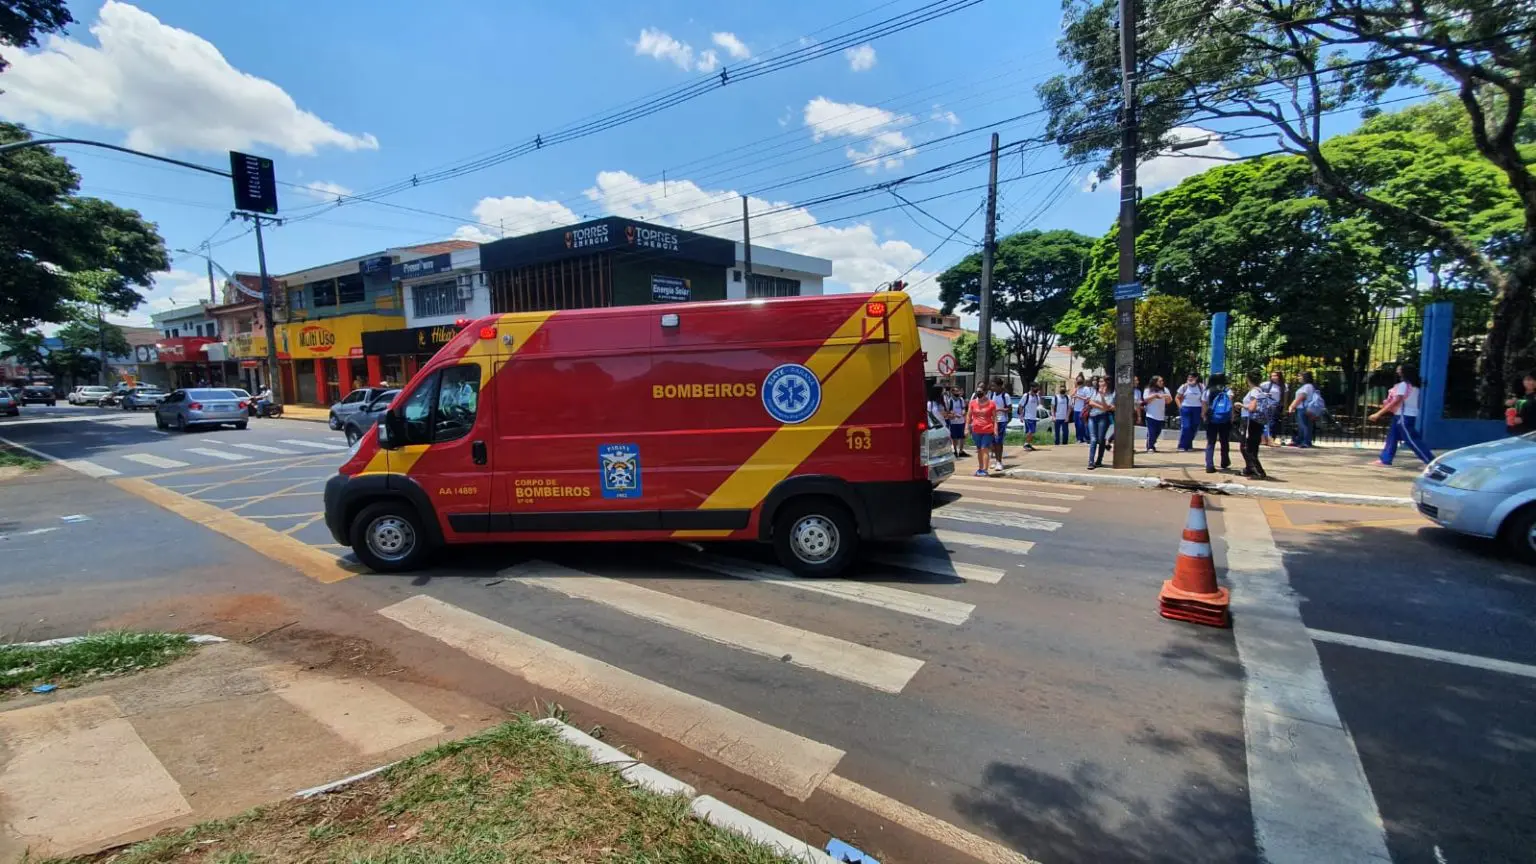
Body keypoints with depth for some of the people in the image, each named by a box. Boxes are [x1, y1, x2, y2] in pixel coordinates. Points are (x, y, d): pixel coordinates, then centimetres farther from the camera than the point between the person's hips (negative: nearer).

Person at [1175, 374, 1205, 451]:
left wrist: (1203, 411, 1)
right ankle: (1182, 446, -6)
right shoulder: (1184, 387, 0)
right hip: (1186, 408, -2)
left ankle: (1189, 445, 15)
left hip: (1197, 409, 2)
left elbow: (1203, 400, 6)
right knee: (1185, 427, -11)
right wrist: (1180, 406, -4)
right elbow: (1177, 398, 8)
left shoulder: (1201, 387, 3)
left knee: (1194, 428, 3)